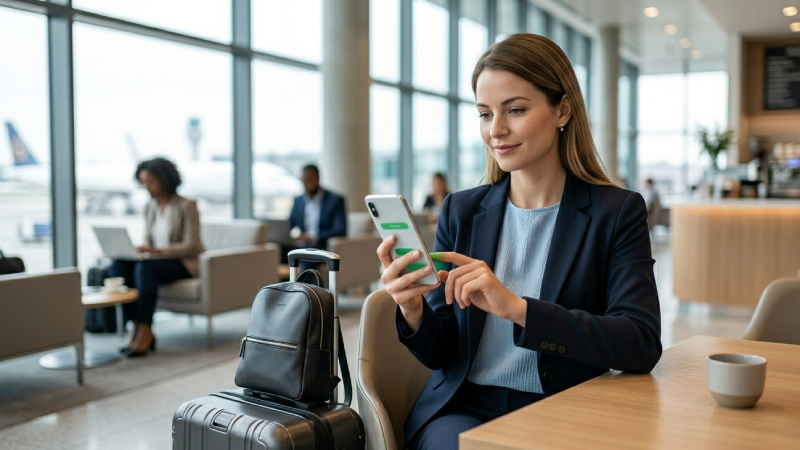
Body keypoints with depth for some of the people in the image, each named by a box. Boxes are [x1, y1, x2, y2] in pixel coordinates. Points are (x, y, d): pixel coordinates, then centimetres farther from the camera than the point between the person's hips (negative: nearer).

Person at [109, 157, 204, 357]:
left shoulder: (186, 206, -9)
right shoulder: (150, 207, 11)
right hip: (155, 259, 7)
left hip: (183, 263, -7)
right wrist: (136, 249, -7)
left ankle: (145, 331, -30)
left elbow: (191, 246, -15)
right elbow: (149, 242, 16)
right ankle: (137, 327, -22)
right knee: (118, 265, -21)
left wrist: (158, 250, -27)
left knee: (145, 267, -35)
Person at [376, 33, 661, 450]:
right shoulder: (460, 211, 5)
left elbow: (642, 345, -16)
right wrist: (412, 311, -17)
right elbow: (441, 354, 6)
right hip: (464, 408, 1)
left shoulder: (617, 212, -3)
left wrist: (514, 306, -27)